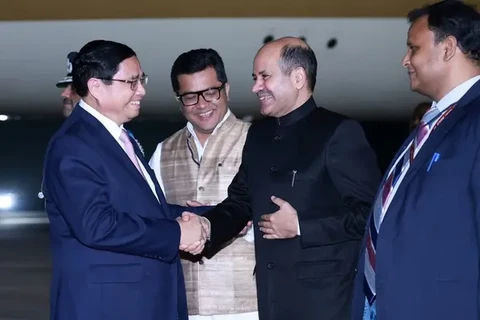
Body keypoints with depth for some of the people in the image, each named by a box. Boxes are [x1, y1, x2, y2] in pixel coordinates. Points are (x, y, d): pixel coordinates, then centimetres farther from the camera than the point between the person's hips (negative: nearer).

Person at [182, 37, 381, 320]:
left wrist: (300, 227, -16)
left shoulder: (340, 132, -9)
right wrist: (208, 226, -4)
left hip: (324, 297, -6)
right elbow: (241, 201, 15)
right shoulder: (259, 134, 13)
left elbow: (367, 213, -14)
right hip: (271, 295, 6)